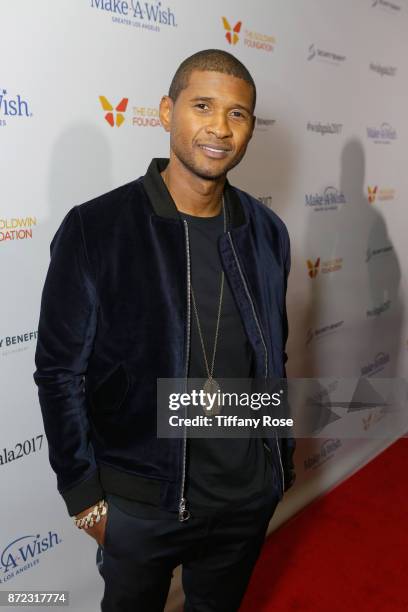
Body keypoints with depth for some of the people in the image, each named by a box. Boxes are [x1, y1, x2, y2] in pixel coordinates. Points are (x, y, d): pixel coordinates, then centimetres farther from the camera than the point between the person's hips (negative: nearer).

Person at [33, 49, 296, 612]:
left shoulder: (267, 233, -3)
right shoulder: (96, 229, -16)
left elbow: (274, 358, 7)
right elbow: (60, 373, -11)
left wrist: (283, 459, 11)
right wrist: (85, 496, -8)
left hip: (250, 491, 4)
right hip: (140, 499, -3)